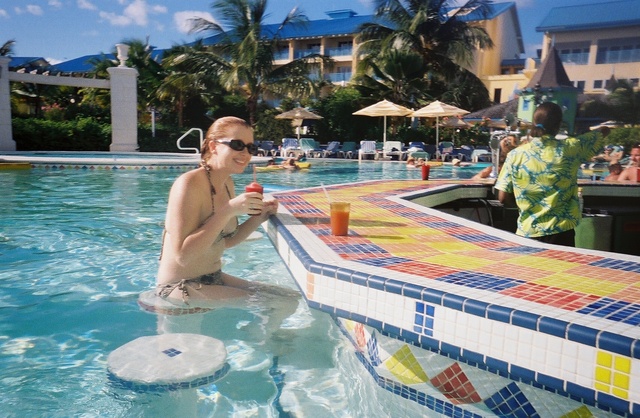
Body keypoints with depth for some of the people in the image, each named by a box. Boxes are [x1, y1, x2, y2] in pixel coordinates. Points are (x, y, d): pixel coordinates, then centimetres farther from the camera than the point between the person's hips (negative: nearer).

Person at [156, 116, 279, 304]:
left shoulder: (227, 183, 5)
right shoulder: (189, 183, -20)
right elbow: (183, 255, -26)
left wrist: (257, 218, -1)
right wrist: (229, 211, -29)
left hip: (214, 279, 9)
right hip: (178, 288, -8)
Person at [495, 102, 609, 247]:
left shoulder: (516, 155, -6)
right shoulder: (570, 148, -5)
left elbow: (503, 197, -3)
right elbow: (603, 132, 15)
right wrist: (604, 129, 37)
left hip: (527, 233, 1)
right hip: (561, 232, -1)